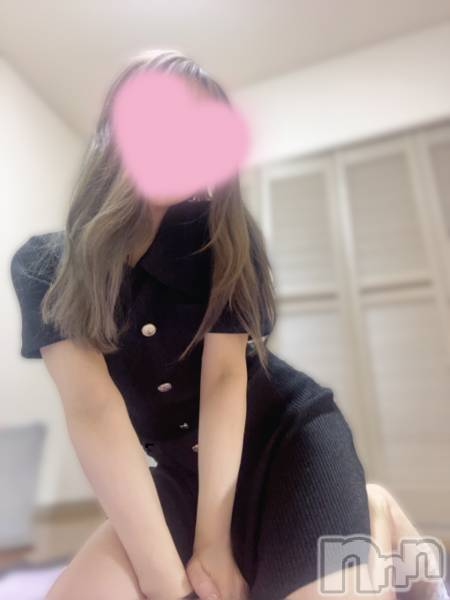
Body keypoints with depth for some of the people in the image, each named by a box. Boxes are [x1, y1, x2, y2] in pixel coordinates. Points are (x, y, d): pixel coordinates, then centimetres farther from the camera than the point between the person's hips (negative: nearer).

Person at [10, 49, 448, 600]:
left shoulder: (220, 234, -11)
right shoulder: (43, 267, -10)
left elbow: (225, 376, -17)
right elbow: (90, 407, -20)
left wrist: (213, 539, -18)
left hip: (288, 433, -2)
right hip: (185, 468, 3)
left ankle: (374, 519, 11)